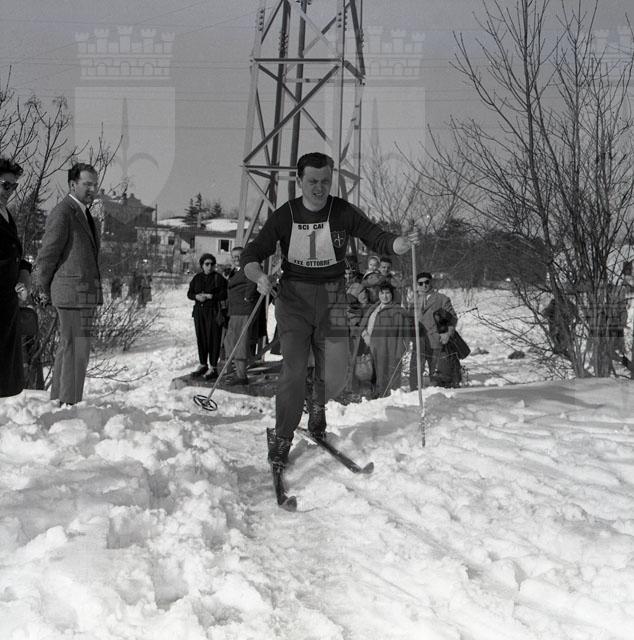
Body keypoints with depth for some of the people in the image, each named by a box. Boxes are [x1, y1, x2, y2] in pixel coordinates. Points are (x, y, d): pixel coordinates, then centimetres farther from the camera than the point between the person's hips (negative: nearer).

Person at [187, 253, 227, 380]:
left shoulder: (218, 278, -4)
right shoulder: (197, 278, 11)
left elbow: (224, 294, -12)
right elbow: (189, 293, 11)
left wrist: (210, 296, -20)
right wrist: (197, 296, -9)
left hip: (214, 311, -5)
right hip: (199, 311, 5)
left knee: (213, 339, -6)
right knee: (201, 338, 8)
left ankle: (212, 367, -2)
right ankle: (203, 365, 20)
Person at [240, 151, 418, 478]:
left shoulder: (344, 213, -4)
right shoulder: (284, 217, -5)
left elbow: (376, 237, -4)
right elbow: (251, 254, -4)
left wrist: (397, 243, -28)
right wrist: (258, 276, -26)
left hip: (332, 298, 1)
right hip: (293, 296, -1)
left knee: (335, 376, 0)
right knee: (294, 372, -12)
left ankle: (318, 404, 37)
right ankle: (281, 439, 7)